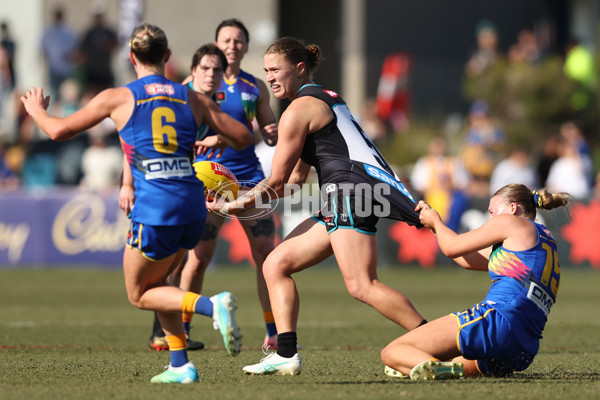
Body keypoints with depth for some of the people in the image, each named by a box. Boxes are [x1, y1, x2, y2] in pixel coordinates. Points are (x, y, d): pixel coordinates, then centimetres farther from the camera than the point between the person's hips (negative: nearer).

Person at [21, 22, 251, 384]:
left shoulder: (118, 98, 1)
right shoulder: (193, 99, 9)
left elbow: (60, 131, 8)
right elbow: (243, 137, 12)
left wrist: (37, 110, 30)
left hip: (155, 211, -5)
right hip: (193, 208, 5)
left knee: (140, 294, 13)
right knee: (155, 283, 25)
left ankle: (211, 304, -12)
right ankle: (181, 365, 15)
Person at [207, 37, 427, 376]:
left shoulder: (299, 108, -4)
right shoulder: (324, 99, 27)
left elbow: (277, 180, -2)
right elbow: (295, 180, 28)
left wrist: (235, 205, 11)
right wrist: (240, 202, 26)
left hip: (350, 189, -11)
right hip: (341, 201, 11)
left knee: (362, 286, -23)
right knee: (276, 264, 10)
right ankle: (287, 355, 2)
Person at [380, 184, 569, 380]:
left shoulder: (511, 222, 2)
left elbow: (452, 248, 6)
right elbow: (467, 259, 32)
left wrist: (436, 221, 27)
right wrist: (433, 225, 38)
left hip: (496, 320, -10)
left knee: (392, 352, -14)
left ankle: (431, 365, -42)